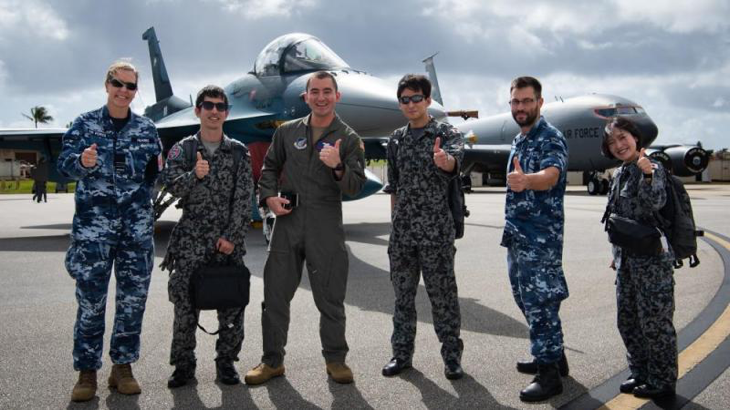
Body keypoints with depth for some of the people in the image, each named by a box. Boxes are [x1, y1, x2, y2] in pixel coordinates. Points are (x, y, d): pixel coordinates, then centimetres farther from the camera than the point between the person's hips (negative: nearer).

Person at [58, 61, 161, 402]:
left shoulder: (147, 128, 10)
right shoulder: (84, 124, 4)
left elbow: (155, 173, 16)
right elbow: (65, 163, -3)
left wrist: (159, 167, -6)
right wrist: (82, 162, -24)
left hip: (137, 226, 2)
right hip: (93, 223, -2)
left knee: (133, 298, 5)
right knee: (91, 300, 0)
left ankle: (123, 366, 19)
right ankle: (87, 371, 12)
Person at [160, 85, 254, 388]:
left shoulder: (238, 152, 6)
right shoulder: (182, 149, 6)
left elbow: (244, 198, 0)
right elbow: (172, 186, -7)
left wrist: (232, 236, -8)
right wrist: (194, 175, -27)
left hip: (229, 240, 1)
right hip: (191, 240, 0)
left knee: (232, 303, 2)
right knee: (185, 302, -1)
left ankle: (226, 361, 17)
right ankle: (183, 364, 13)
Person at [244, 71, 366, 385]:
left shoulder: (348, 139, 3)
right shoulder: (287, 132, 10)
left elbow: (356, 186, -5)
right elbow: (270, 167, 19)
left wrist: (338, 167, -24)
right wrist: (269, 197, 2)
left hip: (326, 226, -2)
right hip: (287, 221, 3)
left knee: (330, 297, 5)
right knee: (275, 294, 6)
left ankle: (335, 359, 21)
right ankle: (272, 360, 19)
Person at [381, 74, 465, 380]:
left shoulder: (446, 133, -3)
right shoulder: (396, 139, 11)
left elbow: (455, 161, -25)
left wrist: (444, 160, -48)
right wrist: (395, 221, 15)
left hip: (436, 231, -4)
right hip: (402, 230, 4)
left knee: (442, 294, 2)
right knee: (403, 293, 11)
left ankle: (452, 356, 15)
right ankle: (402, 352, 22)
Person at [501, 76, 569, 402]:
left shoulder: (550, 138, -12)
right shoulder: (519, 140, 15)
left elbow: (550, 176, -33)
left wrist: (525, 180, -52)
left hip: (540, 237, -9)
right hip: (516, 234, 9)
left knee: (540, 303, -6)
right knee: (527, 300, 16)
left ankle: (549, 374, 3)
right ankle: (552, 356, 30)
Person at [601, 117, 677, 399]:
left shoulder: (651, 168, -12)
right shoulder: (619, 175, 11)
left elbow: (655, 203, -28)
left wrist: (647, 175, -44)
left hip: (652, 259, -9)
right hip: (627, 259, 9)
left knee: (654, 321, 1)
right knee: (627, 320, 16)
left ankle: (663, 381, 16)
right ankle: (641, 374, 31)